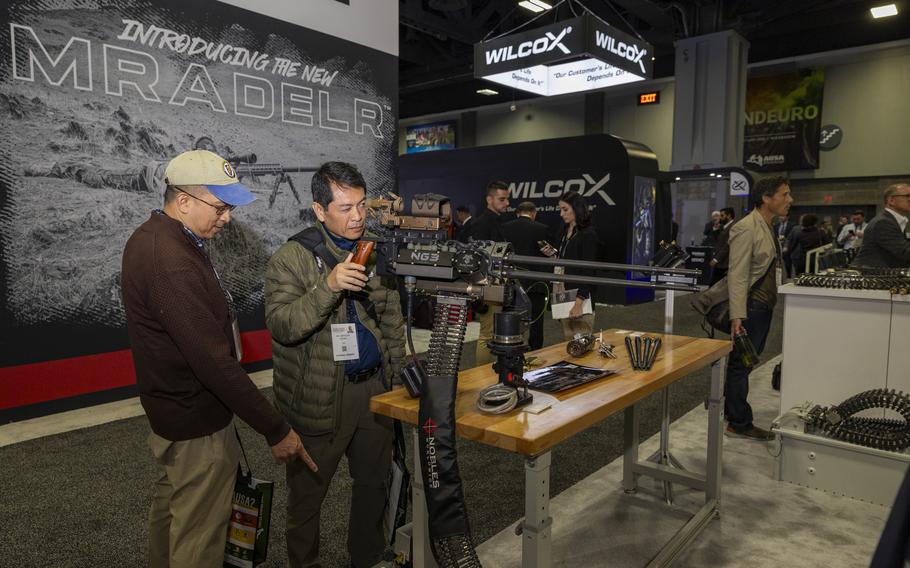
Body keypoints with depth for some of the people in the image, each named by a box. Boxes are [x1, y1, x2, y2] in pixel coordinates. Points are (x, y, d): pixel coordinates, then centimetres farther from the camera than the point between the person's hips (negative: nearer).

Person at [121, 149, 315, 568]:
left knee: (170, 500, 28)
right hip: (198, 422, -10)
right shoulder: (172, 263, -30)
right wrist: (276, 430, -26)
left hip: (169, 405, 10)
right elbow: (214, 361, -32)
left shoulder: (150, 237, 2)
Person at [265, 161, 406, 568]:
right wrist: (328, 286, -32)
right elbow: (281, 325, -20)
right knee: (307, 493, 11)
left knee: (374, 481, 19)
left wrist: (399, 375, 9)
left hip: (374, 387, 5)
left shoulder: (375, 254, 7)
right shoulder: (291, 259, -9)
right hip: (319, 397, -4)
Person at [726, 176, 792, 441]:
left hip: (765, 306, 9)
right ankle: (739, 423, 11)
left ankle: (731, 409, 31)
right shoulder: (746, 228, -16)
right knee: (741, 364, 1)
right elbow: (737, 275, -21)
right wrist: (737, 316, -25)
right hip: (750, 306, -9)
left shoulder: (768, 228, 13)